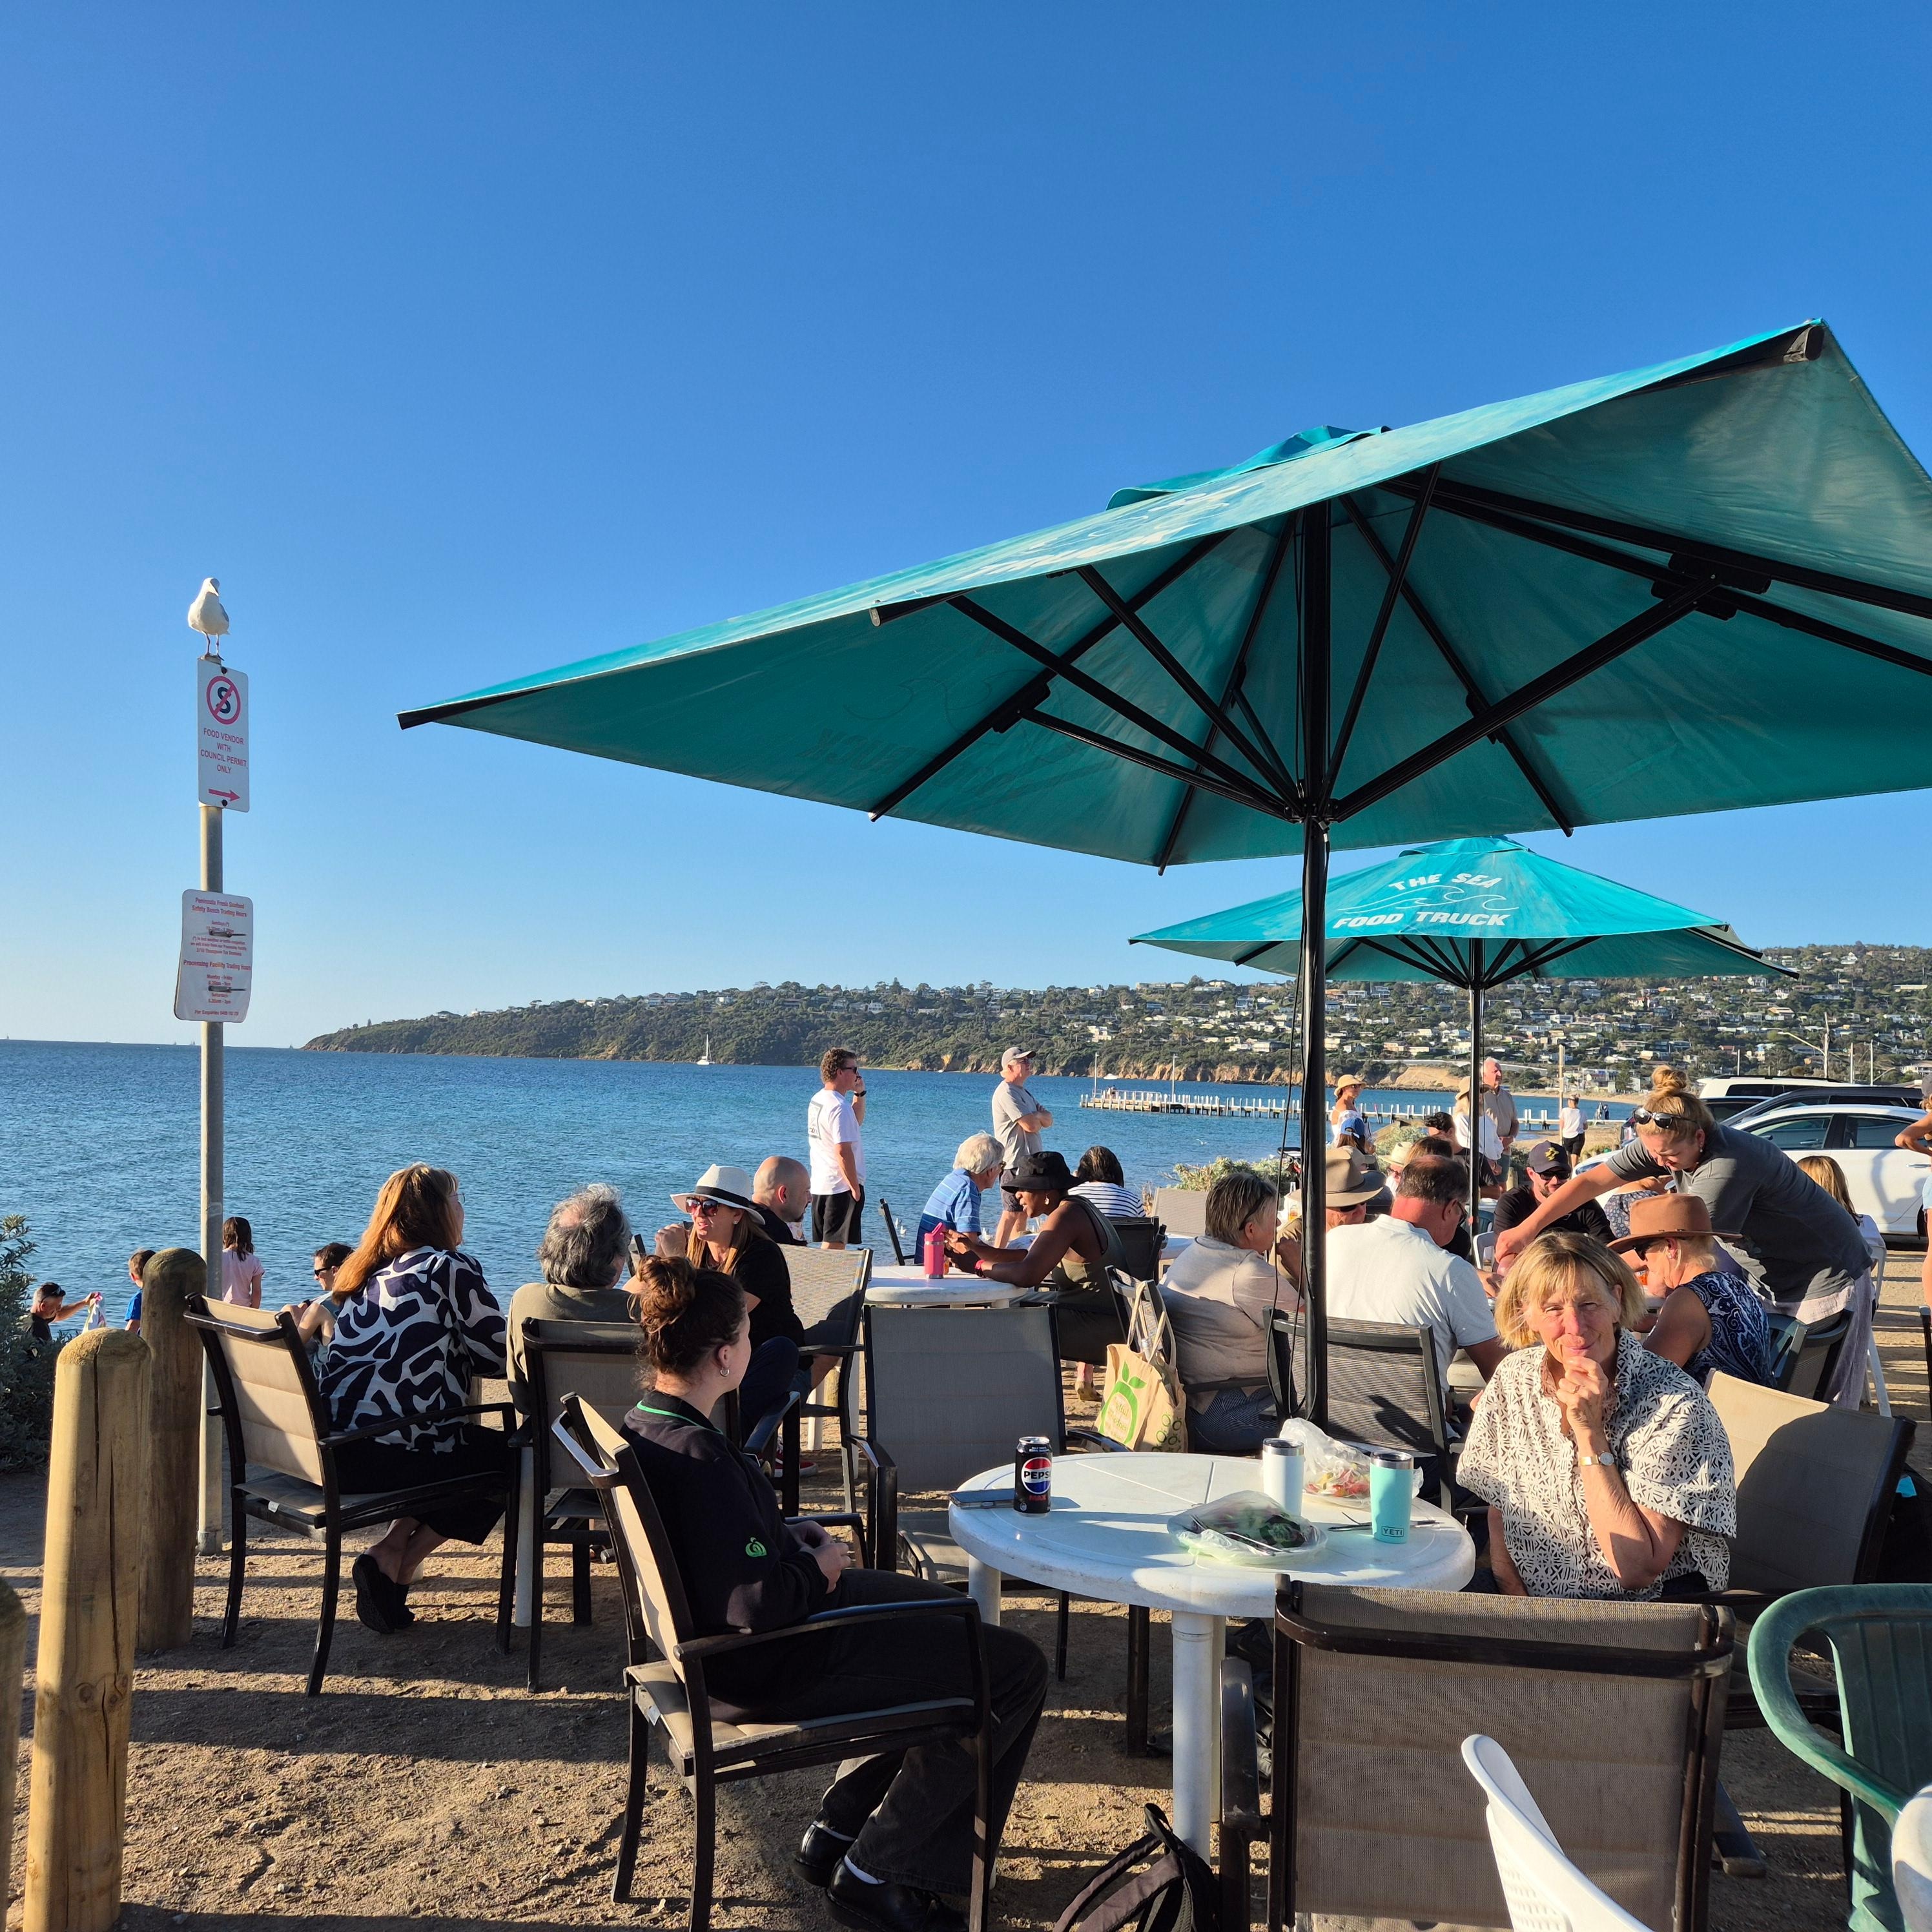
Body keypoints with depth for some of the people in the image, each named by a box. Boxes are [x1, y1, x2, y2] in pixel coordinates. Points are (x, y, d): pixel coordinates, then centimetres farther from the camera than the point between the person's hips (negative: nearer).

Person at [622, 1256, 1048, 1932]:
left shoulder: (643, 1427, -1)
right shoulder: (701, 1459, -31)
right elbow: (758, 1604, -32)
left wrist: (794, 1537, 3)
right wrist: (818, 1569, -13)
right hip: (764, 1670, -10)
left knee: (953, 1613, 25)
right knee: (1014, 1669, -4)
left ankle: (836, 1828, 27)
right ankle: (868, 1875, 7)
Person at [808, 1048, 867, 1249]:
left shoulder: (817, 1100, 13)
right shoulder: (839, 1106, -19)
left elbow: (856, 1121, 28)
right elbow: (843, 1151, -25)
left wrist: (859, 1094, 16)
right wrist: (855, 1187, -19)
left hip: (819, 1185, 10)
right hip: (841, 1187, -10)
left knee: (822, 1246, 15)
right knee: (834, 1247, -6)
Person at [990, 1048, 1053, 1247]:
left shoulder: (1023, 1092, 18)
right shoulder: (1006, 1093, -15)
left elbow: (1048, 1121, 12)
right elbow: (1031, 1125, -22)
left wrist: (1036, 1116, -9)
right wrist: (1038, 1116, 0)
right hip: (1014, 1162, -10)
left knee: (1023, 1212, 15)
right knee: (1011, 1213, -11)